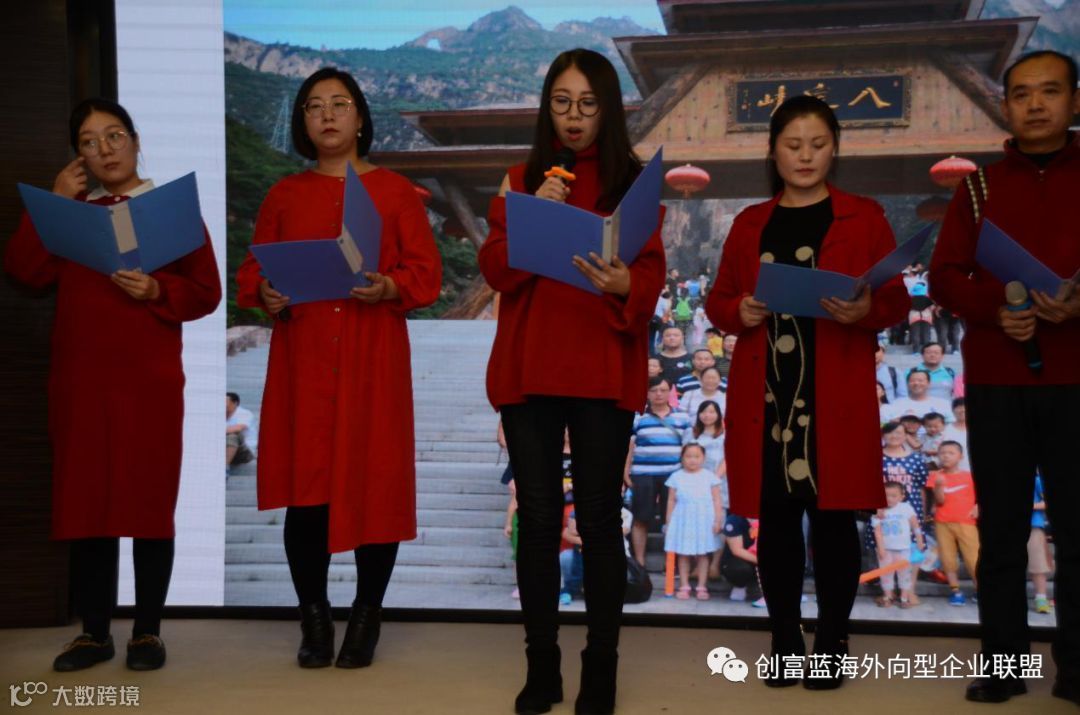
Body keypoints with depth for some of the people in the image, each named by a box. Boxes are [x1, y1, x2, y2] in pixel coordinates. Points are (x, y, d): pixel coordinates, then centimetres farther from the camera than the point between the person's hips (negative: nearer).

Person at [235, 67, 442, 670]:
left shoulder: (396, 191, 8)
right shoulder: (285, 195, 14)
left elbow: (426, 271, 3)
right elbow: (253, 269, 12)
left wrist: (390, 288, -17)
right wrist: (266, 294, -10)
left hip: (374, 360, -1)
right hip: (302, 357, 2)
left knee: (374, 484, -2)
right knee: (304, 486, -2)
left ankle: (367, 620, 11)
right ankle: (314, 620, 11)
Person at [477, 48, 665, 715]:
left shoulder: (633, 181, 6)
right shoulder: (522, 179, 12)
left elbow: (652, 275, -3)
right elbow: (495, 271, 2)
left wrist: (623, 286, -25)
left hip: (604, 371, -2)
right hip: (528, 368, 2)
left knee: (599, 519, -2)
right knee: (537, 518, 3)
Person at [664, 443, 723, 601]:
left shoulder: (709, 476, 2)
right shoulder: (676, 477, 3)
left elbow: (716, 500, 3)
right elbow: (671, 501, 7)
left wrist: (718, 520, -3)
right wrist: (668, 522, 5)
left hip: (704, 520, -1)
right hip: (682, 521, 1)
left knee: (703, 554, 4)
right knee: (683, 554, 4)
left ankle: (702, 587, 12)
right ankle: (684, 586, 12)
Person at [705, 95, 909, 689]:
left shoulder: (864, 218, 6)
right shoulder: (750, 224, 14)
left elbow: (897, 302, 3)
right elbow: (717, 300, 15)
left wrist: (867, 310, -19)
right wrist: (738, 311, -7)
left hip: (836, 399, -2)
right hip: (765, 396, 3)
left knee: (832, 518, 0)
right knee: (775, 519, 5)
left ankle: (831, 646, 12)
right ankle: (785, 642, 16)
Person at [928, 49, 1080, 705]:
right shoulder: (978, 188, 11)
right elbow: (944, 275, 5)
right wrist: (994, 309, -13)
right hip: (995, 383, 2)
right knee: (1001, 529, 6)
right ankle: (1003, 663, 14)